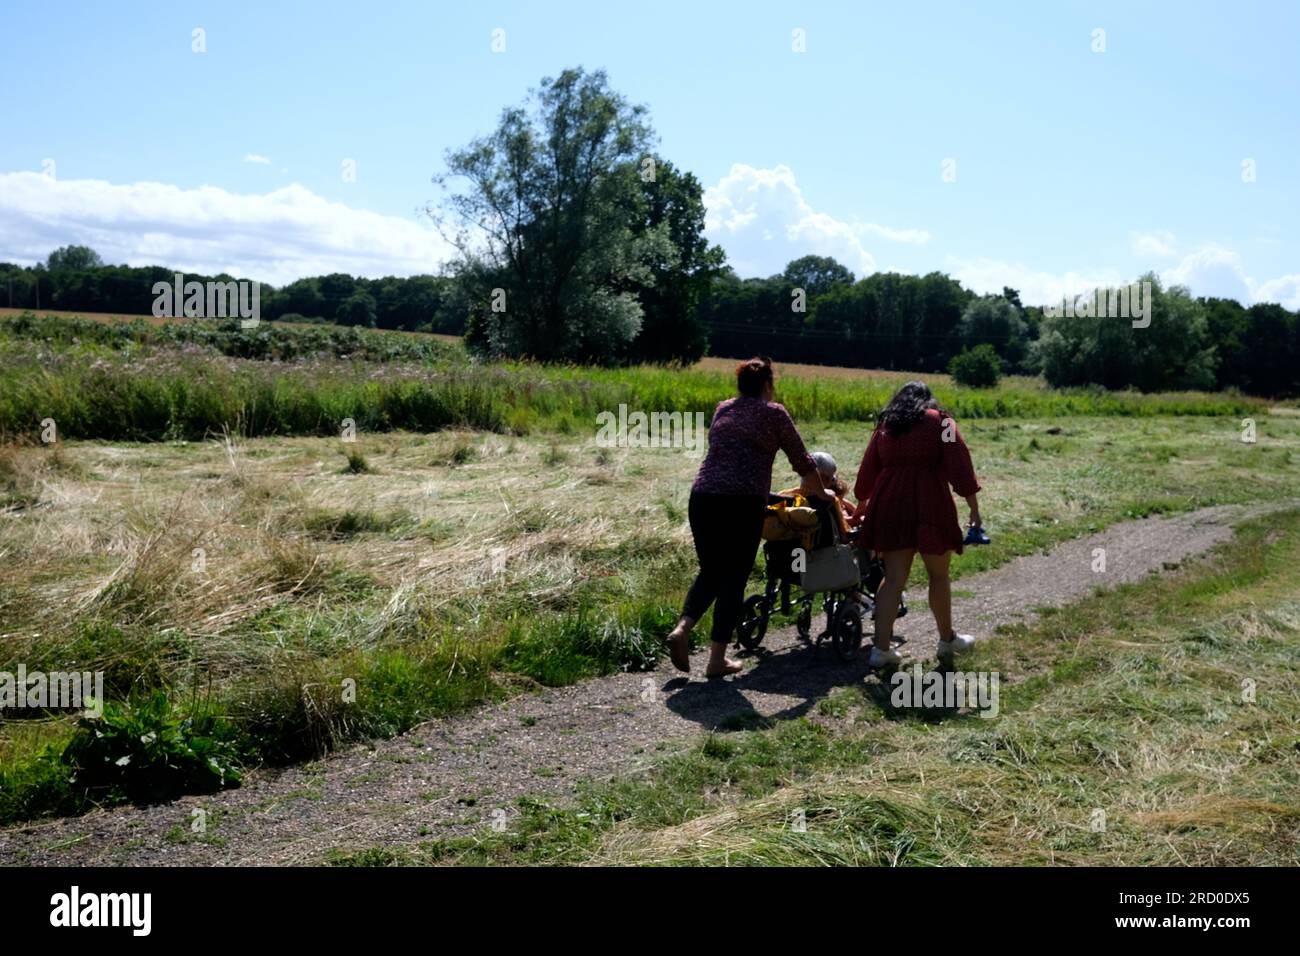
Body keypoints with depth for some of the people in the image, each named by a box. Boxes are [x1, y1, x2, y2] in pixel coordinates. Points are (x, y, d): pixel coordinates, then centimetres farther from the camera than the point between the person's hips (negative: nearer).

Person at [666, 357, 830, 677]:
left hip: (702, 497, 5)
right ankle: (717, 659, 6)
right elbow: (801, 460, 10)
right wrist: (821, 493, 27)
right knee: (734, 578, 4)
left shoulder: (722, 409, 19)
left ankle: (682, 628, -2)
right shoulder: (773, 413, 5)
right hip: (743, 503, -5)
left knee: (710, 572, 19)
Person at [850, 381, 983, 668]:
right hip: (929, 507, -3)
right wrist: (974, 506, -5)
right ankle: (947, 639, 27)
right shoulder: (939, 421, 3)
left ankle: (881, 648, 1)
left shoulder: (885, 426, 14)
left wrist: (862, 507, 28)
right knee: (939, 576, 13)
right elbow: (959, 466, -6)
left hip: (890, 507, 4)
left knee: (893, 579, 6)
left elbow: (867, 473, 17)